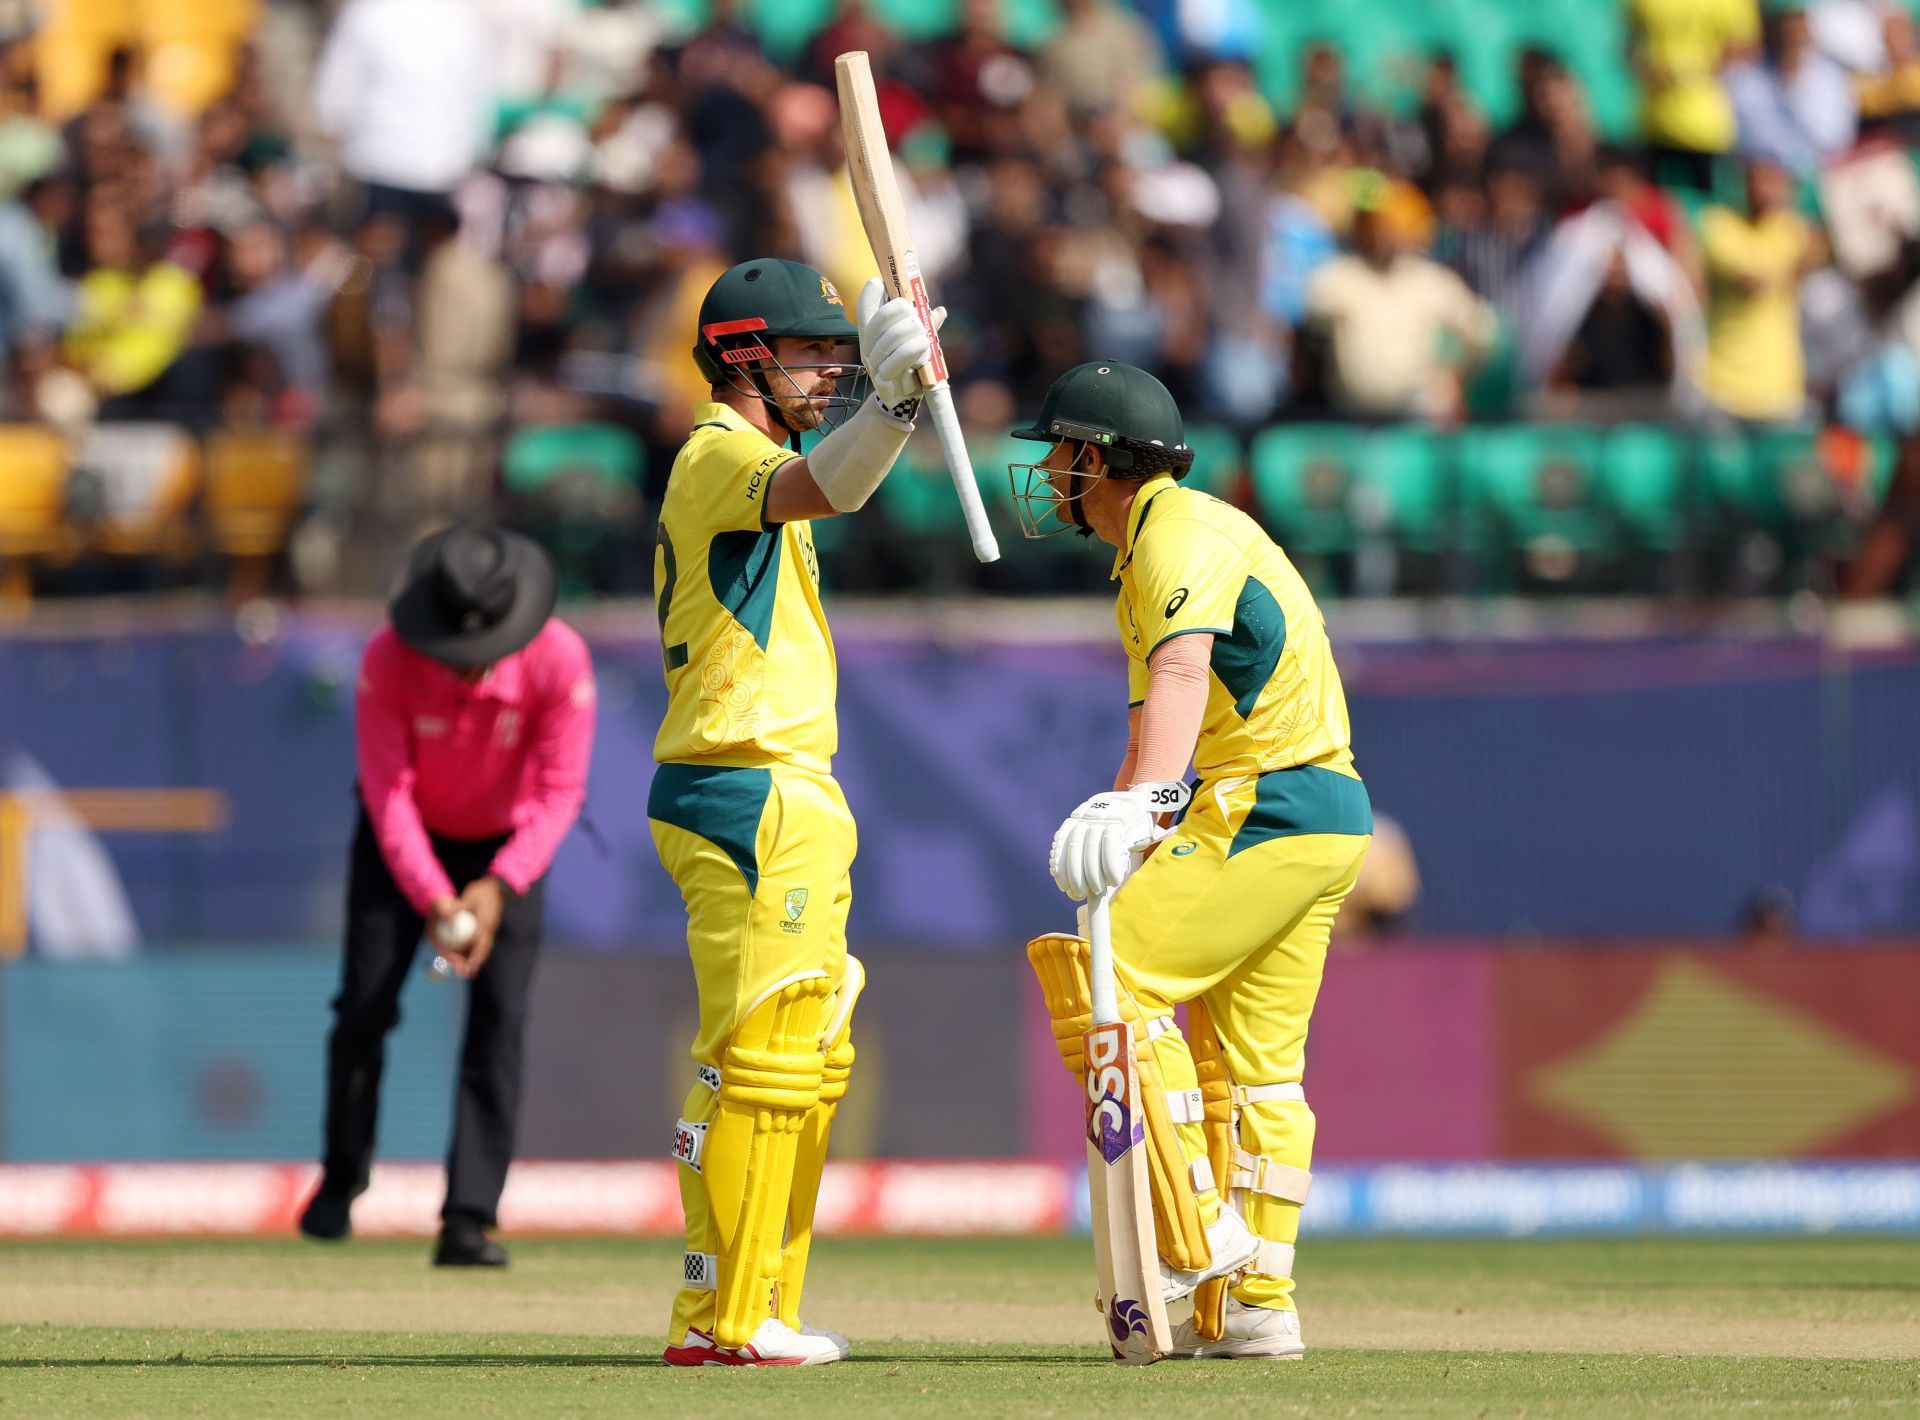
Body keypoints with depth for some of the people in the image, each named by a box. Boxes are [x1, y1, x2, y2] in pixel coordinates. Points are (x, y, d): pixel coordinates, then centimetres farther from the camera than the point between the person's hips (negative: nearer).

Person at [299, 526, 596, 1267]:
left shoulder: (560, 660, -28)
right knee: (365, 1005, -4)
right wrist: (433, 900, -36)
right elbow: (387, 790, -25)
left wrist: (499, 887, -35)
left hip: (507, 846, 0)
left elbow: (560, 790, -22)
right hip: (405, 843, 0)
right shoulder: (389, 658, -28)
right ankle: (342, 1177, 22)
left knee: (499, 1019, -13)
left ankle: (469, 1218, -15)